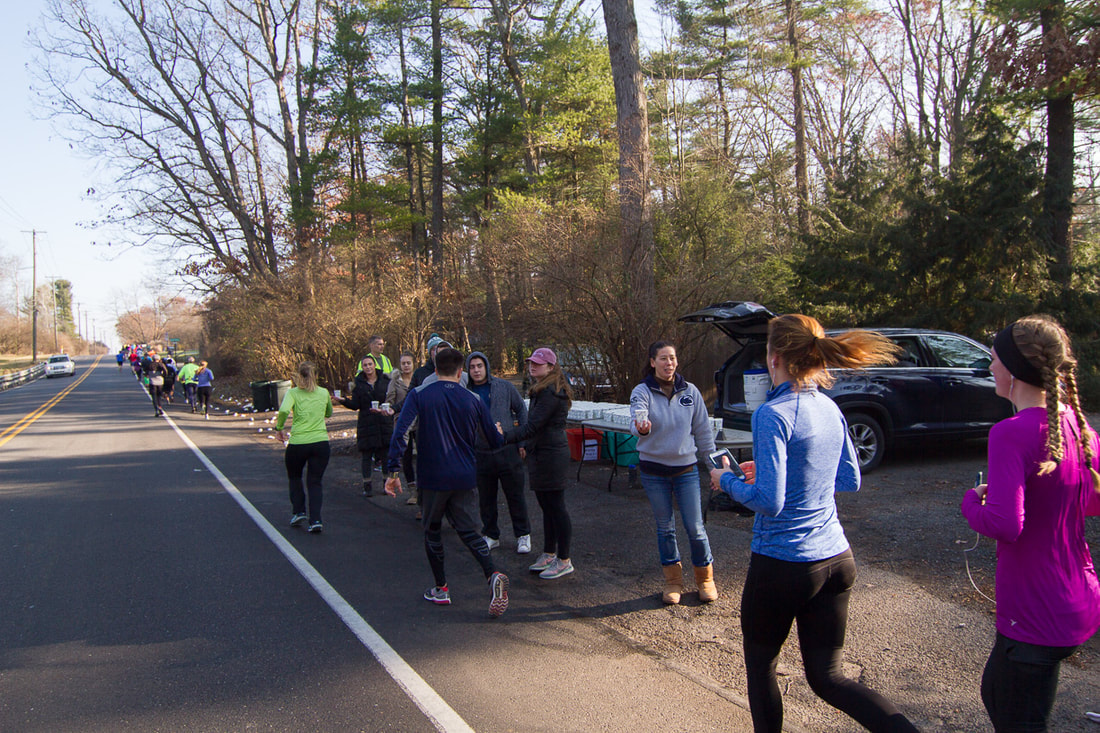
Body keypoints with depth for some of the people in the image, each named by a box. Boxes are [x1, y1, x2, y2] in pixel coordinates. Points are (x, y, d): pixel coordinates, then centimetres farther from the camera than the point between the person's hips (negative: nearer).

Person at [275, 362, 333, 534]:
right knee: (315, 482, 8)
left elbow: (284, 410, -19)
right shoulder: (324, 393, 8)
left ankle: (298, 512, 19)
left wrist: (279, 428, -5)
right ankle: (315, 520, -6)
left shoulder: (293, 392, -1)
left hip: (298, 443, -1)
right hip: (321, 443, 2)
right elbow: (329, 413, 25)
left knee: (295, 477, 25)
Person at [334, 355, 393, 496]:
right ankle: (367, 485, 9)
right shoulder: (359, 383, 5)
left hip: (384, 423, 0)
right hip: (366, 424, 0)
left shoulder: (385, 380, 4)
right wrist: (343, 400, -15)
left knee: (386, 454, 2)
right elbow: (355, 405, -1)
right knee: (367, 455, 2)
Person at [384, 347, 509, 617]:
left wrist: (392, 471, -14)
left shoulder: (418, 395, -3)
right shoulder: (473, 400, 3)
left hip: (433, 478, -1)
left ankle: (441, 589, 23)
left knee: (432, 531, 17)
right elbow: (494, 440, 9)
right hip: (465, 478, 2)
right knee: (469, 531, 7)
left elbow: (400, 432, -15)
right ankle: (493, 576, -16)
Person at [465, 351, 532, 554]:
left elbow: (522, 411, 7)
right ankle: (491, 535, 27)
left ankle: (523, 535, 21)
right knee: (486, 499, 11)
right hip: (481, 454, 2)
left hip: (507, 451, -2)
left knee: (515, 496, 6)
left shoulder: (504, 387, -1)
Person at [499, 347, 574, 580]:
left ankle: (564, 561, 5)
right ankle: (549, 555, 27)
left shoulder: (550, 393, -18)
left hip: (550, 456, -11)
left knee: (556, 507, -3)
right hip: (542, 455, 11)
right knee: (547, 507, 17)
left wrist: (506, 435, -28)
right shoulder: (544, 389, 16)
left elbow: (533, 427, -24)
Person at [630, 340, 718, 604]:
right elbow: (638, 416, -28)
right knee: (665, 527, 11)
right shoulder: (642, 392, -7)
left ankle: (705, 578, 22)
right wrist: (641, 428, -52)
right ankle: (673, 580, 27)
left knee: (695, 527, 0)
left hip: (686, 468, 1)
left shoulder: (690, 391, 0)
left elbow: (703, 430, 7)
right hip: (653, 470, 0)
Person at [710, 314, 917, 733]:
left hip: (783, 563, -7)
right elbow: (850, 481, 15)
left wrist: (727, 481, -4)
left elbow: (768, 501, -23)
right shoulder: (830, 409, 4)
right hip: (837, 559, 7)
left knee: (760, 666, 17)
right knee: (828, 677, 14)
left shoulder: (773, 415, -18)